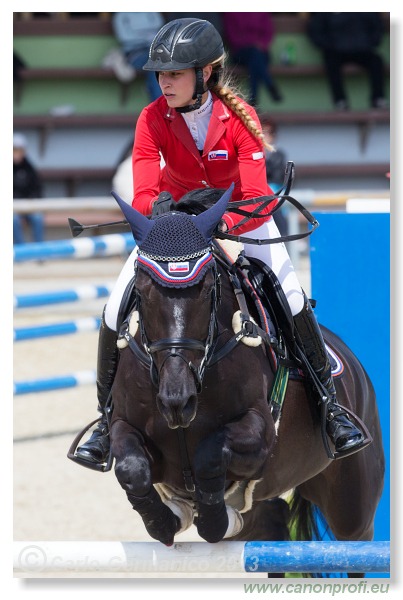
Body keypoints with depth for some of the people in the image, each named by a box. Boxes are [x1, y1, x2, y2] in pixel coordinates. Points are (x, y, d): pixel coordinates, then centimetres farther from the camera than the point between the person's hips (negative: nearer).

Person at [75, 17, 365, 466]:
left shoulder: (239, 117, -27)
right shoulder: (152, 119, -22)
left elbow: (256, 198, -34)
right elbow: (143, 193, -28)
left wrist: (225, 223, -54)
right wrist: (156, 206, -52)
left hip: (239, 212, -2)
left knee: (291, 299, -19)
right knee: (116, 307, -12)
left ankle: (330, 404, -1)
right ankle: (107, 418, 5)